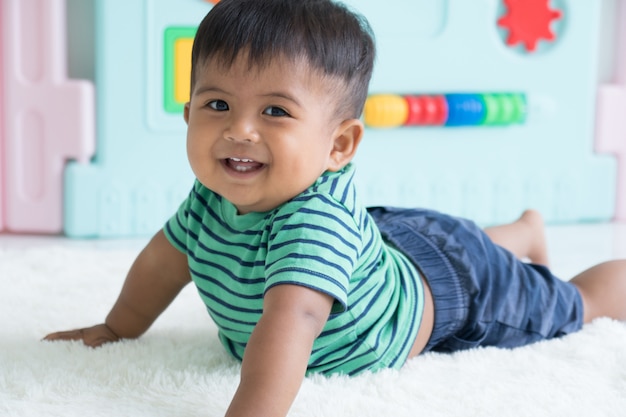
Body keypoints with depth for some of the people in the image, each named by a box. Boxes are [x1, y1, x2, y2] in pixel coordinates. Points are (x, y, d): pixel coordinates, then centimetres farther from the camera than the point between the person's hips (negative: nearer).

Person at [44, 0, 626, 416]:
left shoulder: (316, 222, -48)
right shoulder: (210, 200, -22)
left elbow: (289, 322, -63)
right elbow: (165, 259, -1)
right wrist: (118, 329, 7)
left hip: (447, 285, -7)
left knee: (569, 307, 18)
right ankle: (525, 230, 64)